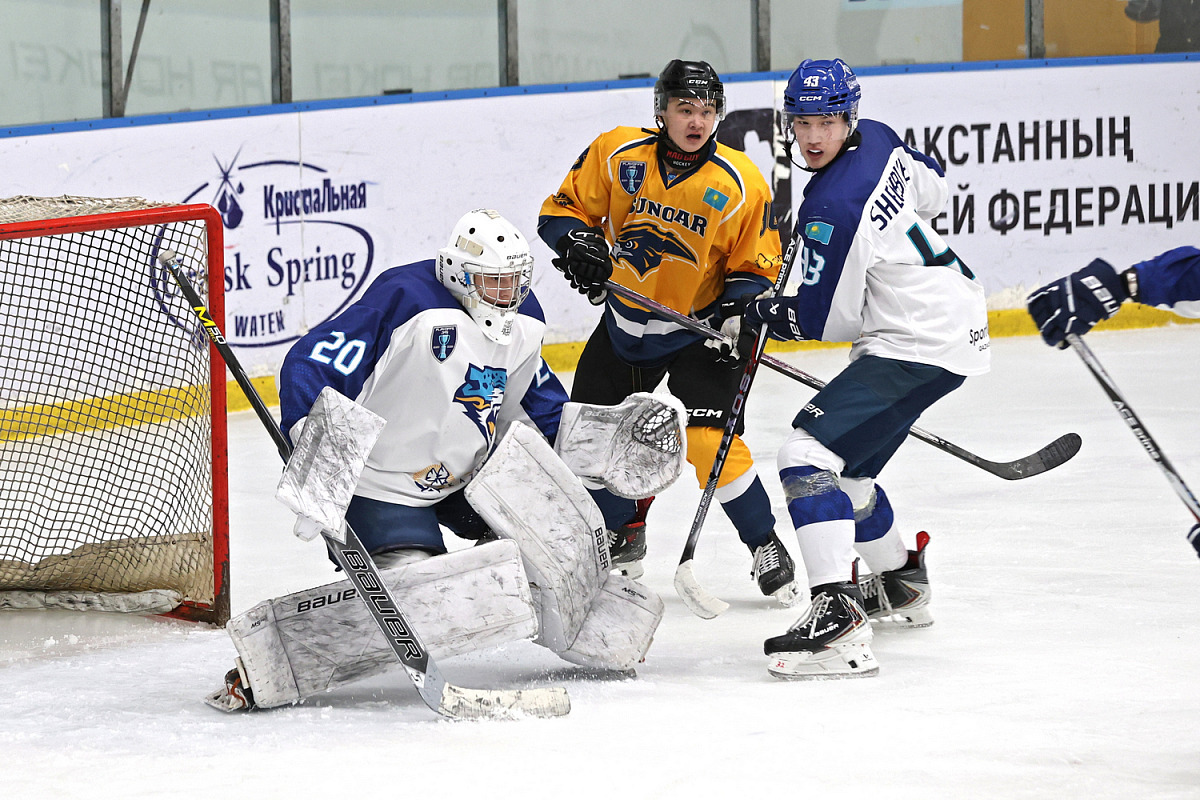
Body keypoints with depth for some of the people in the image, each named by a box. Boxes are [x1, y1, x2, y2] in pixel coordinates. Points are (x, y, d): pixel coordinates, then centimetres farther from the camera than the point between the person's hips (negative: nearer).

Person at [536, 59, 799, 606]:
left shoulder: (740, 185, -17)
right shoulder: (617, 155, -13)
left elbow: (757, 268, -8)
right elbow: (562, 208, -3)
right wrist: (579, 244, -23)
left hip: (699, 329, -4)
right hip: (624, 322, 4)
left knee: (707, 439, -20)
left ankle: (765, 547, -3)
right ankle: (624, 534, 33)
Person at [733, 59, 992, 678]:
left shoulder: (834, 209, -22)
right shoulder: (879, 140, 4)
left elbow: (824, 319, -15)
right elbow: (933, 190, 26)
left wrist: (765, 314, 2)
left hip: (919, 346, -10)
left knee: (809, 453, -20)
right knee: (847, 468, 24)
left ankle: (839, 618, -32)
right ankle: (901, 585, 46)